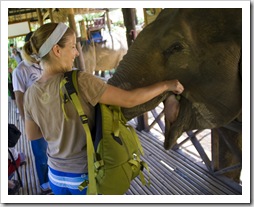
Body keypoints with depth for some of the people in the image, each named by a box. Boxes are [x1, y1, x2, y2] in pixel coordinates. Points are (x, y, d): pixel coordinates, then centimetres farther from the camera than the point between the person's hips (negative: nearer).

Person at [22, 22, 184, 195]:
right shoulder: (79, 81, -25)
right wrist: (166, 85, -11)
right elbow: (129, 100, -24)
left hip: (56, 175, 6)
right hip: (87, 175, -5)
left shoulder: (31, 94, -6)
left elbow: (32, 135, 7)